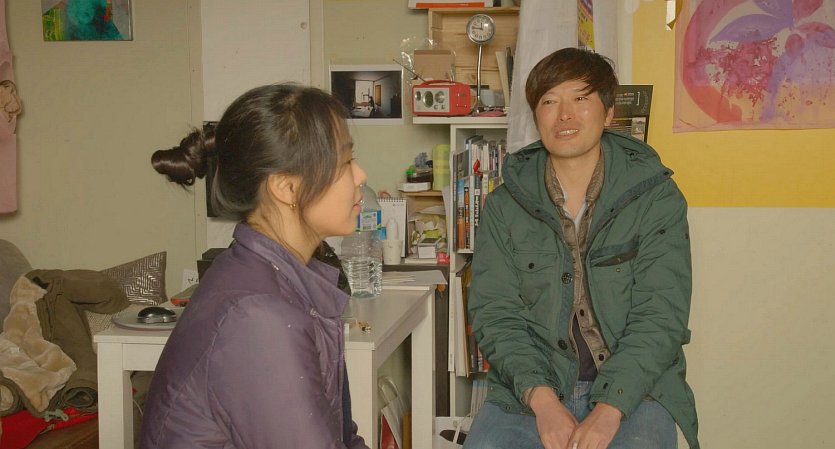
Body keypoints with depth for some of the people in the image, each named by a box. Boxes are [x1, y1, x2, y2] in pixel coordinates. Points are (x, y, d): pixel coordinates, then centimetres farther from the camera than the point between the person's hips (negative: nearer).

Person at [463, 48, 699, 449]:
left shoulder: (657, 199, 0)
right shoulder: (504, 206, 5)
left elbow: (659, 317, -7)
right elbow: (495, 314, -1)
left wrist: (609, 408, -20)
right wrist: (540, 398, -18)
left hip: (634, 388, -1)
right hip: (529, 389, 1)